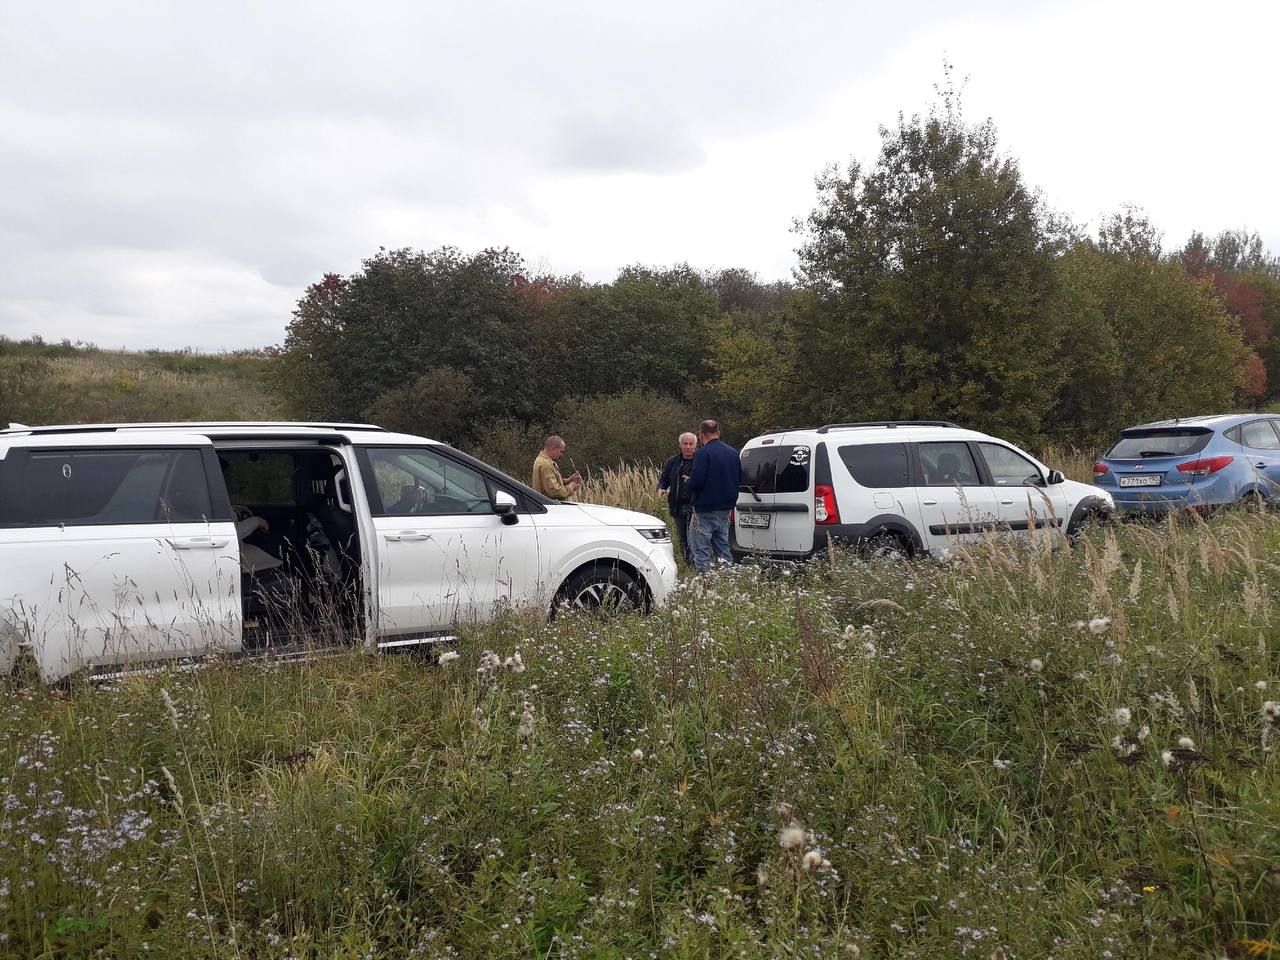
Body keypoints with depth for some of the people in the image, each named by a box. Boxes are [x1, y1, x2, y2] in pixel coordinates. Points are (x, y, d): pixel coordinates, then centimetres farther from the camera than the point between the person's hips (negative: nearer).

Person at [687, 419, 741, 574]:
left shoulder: (703, 454, -16)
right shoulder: (733, 452, 8)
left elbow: (696, 482, -22)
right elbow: (739, 479, 14)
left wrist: (688, 480, -1)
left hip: (705, 509, -7)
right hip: (725, 509, 7)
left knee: (701, 549, -1)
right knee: (723, 547, 17)